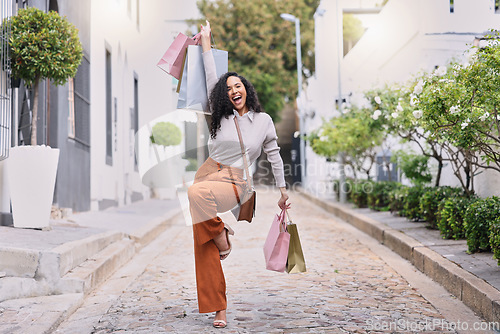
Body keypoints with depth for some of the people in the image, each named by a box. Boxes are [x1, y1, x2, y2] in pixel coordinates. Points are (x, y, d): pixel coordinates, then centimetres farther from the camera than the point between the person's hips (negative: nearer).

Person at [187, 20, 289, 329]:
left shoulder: (264, 120, 5)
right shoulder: (222, 116, 8)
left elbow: (274, 155, 14)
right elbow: (212, 79, 6)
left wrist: (283, 189, 16)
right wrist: (206, 41, 8)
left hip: (234, 184, -3)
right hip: (208, 173, 3)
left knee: (198, 193, -38)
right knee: (205, 250, -5)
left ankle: (221, 233, -12)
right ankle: (219, 309, 1)